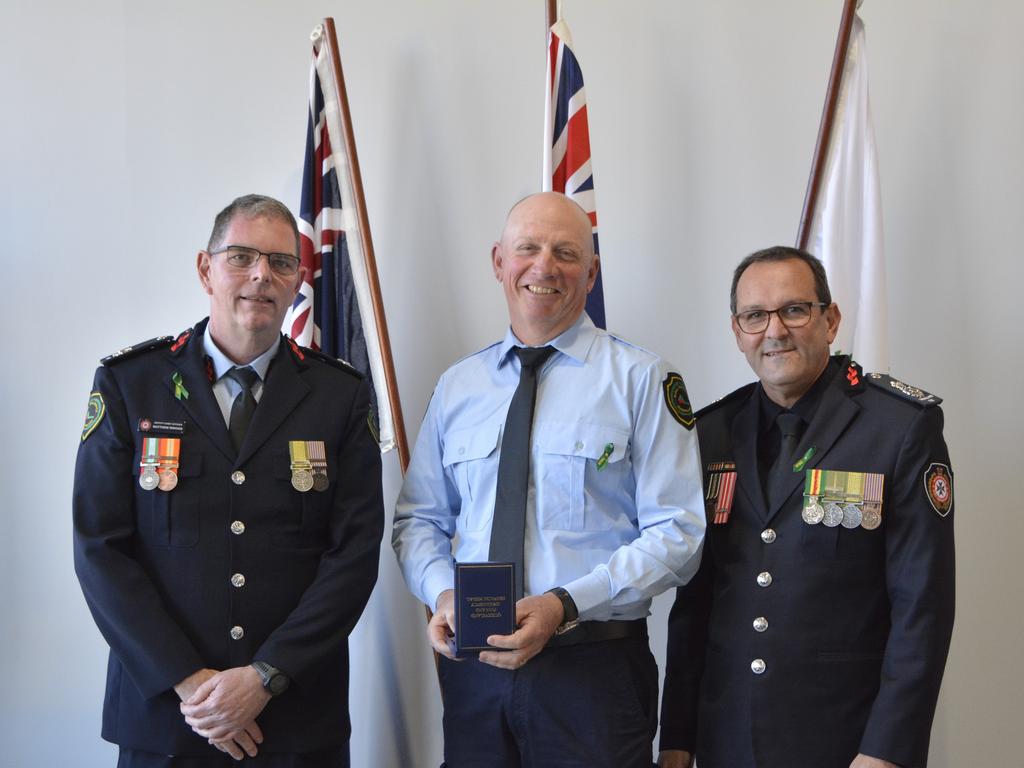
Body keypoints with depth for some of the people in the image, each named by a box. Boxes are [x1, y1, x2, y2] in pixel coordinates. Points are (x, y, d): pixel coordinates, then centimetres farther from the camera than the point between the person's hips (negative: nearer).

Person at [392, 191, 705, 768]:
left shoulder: (642, 379, -4)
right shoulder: (458, 386, 10)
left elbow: (677, 535, -9)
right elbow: (420, 519, 14)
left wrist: (565, 606, -19)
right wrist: (443, 593, -7)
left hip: (594, 674, -3)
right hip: (474, 667, 4)